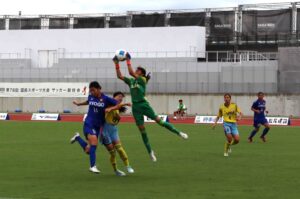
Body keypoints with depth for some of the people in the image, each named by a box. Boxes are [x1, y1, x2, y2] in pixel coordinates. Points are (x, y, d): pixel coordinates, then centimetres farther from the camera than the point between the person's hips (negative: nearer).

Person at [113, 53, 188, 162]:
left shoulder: (143, 80, -4)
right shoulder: (131, 81, 13)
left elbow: (131, 72, -16)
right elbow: (119, 75, 13)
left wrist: (128, 60, -12)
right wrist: (116, 64, 6)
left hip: (143, 105, -5)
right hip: (135, 107, 5)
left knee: (159, 121, -11)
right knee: (142, 130, 4)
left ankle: (179, 133, 0)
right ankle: (150, 152, 11)